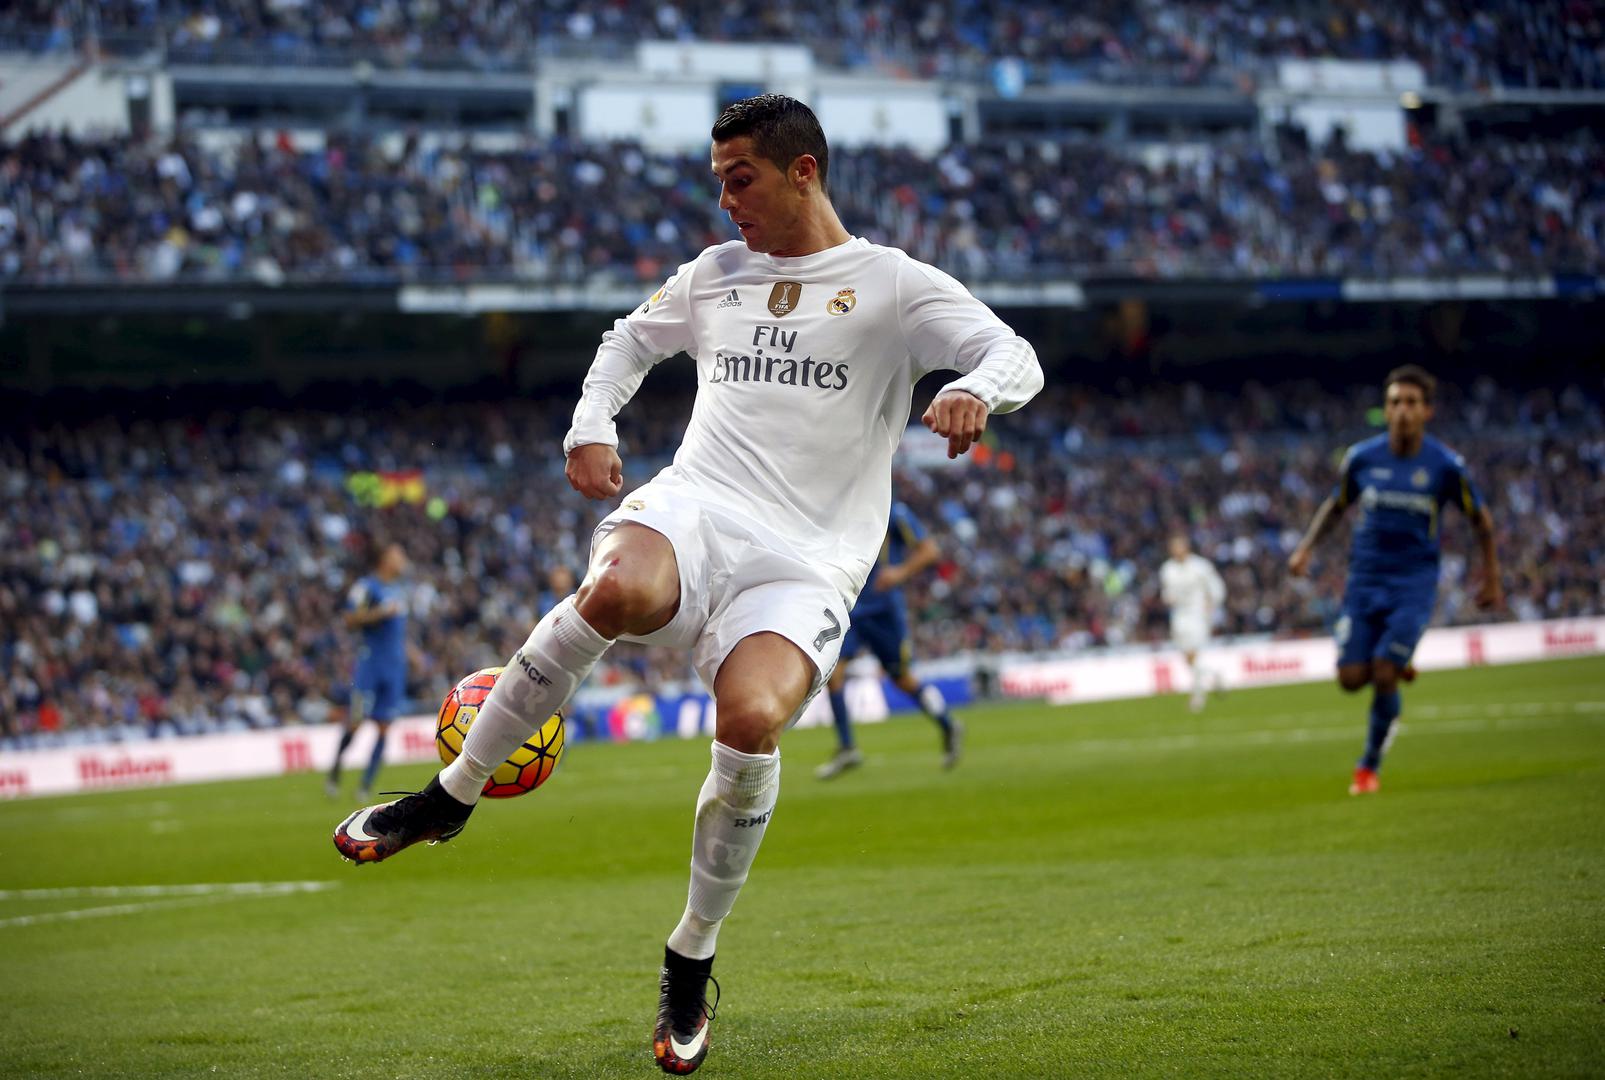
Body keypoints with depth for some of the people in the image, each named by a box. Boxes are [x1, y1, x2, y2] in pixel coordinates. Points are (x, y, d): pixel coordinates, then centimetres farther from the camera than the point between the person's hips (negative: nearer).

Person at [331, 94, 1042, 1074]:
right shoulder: (714, 275, 21)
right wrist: (591, 426, 17)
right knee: (613, 593, -36)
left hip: (805, 563, -2)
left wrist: (975, 390, -29)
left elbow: (1015, 355, -4)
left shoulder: (895, 284, 6)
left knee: (753, 719, -32)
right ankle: (452, 796, -20)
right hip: (695, 509, 3)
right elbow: (631, 341, 37)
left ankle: (692, 960, -9)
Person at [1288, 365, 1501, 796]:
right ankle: (1397, 669, 28)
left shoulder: (1445, 465, -8)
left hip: (1414, 582, -2)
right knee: (1351, 678, -7)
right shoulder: (1362, 457, -2)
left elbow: (1481, 520, 7)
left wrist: (1491, 579, 11)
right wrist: (1306, 547, 3)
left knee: (1383, 676, -13)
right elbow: (1336, 505, 16)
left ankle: (1370, 766, 6)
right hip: (1365, 579, 2)